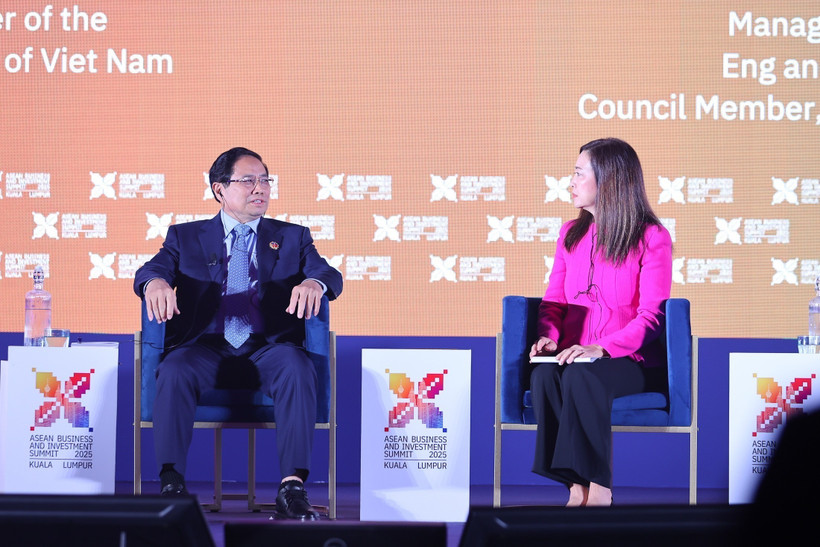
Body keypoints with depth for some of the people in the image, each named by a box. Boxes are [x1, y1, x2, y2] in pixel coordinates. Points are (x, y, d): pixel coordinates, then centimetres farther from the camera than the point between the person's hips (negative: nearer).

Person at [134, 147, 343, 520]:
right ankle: (171, 483, -32)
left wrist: (314, 283, -23)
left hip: (268, 350, 0)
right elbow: (148, 271, 2)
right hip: (206, 348, 0)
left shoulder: (292, 237, 20)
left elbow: (330, 276, 4)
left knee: (297, 367, -34)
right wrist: (156, 282, -26)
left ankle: (293, 487, -38)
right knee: (175, 369, -34)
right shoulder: (186, 237, 19)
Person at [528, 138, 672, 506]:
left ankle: (597, 487, -32)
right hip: (575, 355, 5)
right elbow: (553, 301, 17)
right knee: (543, 375, -32)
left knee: (581, 376, -38)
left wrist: (602, 349, -24)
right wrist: (549, 335, -6)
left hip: (633, 362, -4)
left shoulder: (652, 238, -2)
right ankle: (578, 487, -32)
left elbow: (652, 315, -10)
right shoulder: (571, 234, 17)